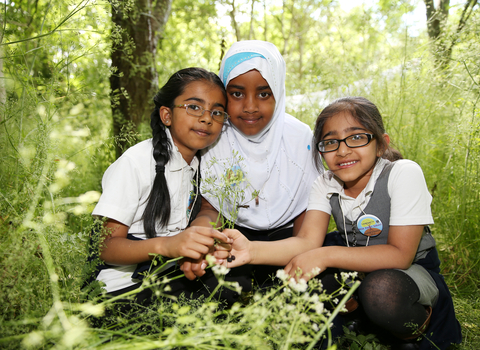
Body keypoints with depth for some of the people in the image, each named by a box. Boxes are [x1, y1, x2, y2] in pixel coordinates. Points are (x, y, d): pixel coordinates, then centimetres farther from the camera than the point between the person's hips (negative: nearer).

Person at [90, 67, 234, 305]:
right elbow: (107, 246, -18)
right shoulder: (135, 162, -14)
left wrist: (202, 247, -9)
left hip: (173, 276, 7)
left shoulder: (198, 164, 9)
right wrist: (166, 245, -36)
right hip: (124, 287, -7)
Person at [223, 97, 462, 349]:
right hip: (355, 265, 4)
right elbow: (308, 240, -23)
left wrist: (325, 255, -35)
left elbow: (400, 254, -28)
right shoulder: (325, 185, -9)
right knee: (298, 263, -19)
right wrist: (252, 251, -42)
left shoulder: (404, 174, -24)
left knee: (381, 291, -37)